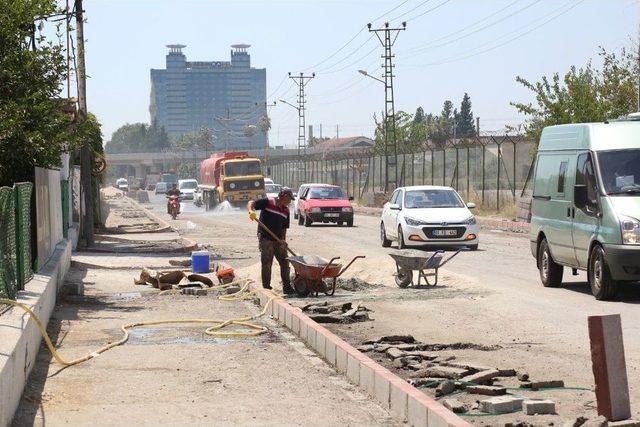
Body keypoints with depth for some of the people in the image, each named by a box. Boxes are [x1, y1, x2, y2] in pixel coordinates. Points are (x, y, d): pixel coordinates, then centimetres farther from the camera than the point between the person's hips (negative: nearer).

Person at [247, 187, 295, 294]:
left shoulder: (286, 210, 10)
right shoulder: (267, 203, -8)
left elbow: (284, 228, 13)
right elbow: (251, 203, -12)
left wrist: (283, 240, -2)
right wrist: (251, 211, -33)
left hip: (278, 240, 6)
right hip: (265, 239, -6)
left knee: (284, 262, 7)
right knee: (266, 264, -2)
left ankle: (287, 287, 16)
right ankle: (266, 287, 6)